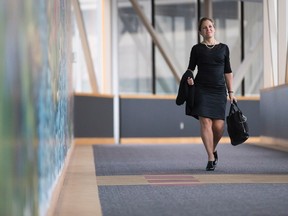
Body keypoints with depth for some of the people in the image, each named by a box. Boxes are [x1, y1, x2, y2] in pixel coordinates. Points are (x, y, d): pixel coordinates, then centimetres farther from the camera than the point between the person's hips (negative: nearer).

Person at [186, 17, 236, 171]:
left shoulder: (223, 48, 12)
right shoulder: (197, 48, 7)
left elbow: (228, 72, 13)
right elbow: (190, 68, 10)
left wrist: (231, 92, 8)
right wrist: (189, 77, -13)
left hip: (219, 90, 2)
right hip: (201, 89, -1)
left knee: (219, 126, -6)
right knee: (205, 122, -12)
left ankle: (213, 149, 25)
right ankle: (211, 158, -3)